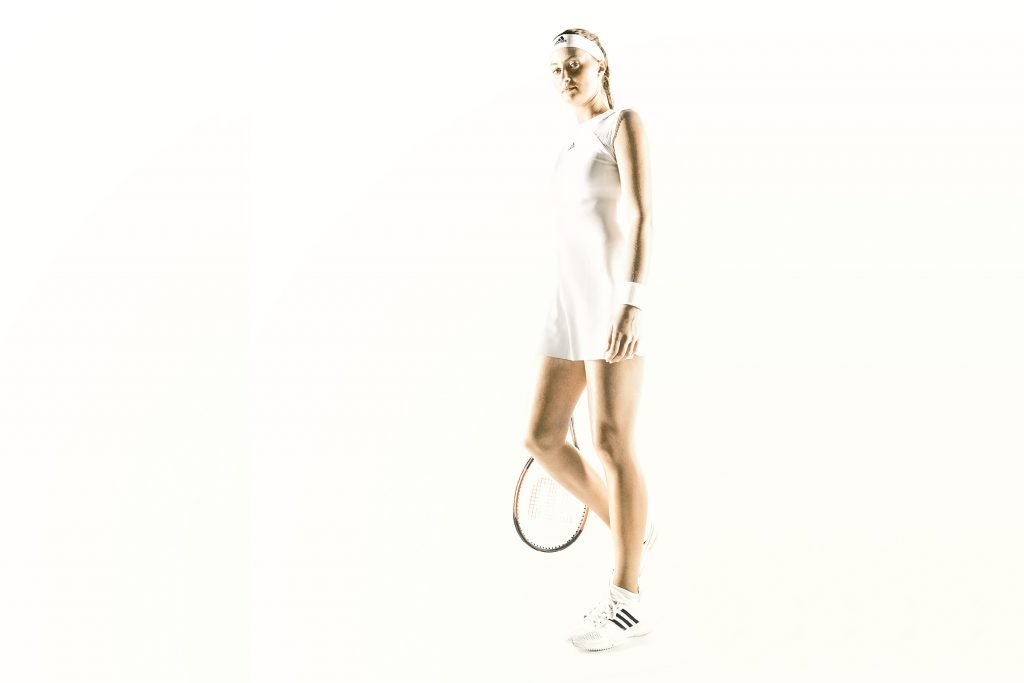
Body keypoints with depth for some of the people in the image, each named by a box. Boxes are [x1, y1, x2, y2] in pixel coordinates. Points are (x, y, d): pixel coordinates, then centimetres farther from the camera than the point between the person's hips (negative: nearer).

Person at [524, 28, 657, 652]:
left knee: (611, 443, -10)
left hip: (616, 298, -8)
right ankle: (633, 533, 23)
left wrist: (630, 304, -24)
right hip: (572, 304, 8)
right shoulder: (570, 151, 23)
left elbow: (641, 217, -13)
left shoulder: (625, 124, -1)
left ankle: (627, 601, -4)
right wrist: (570, 327, 24)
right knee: (543, 440, 3)